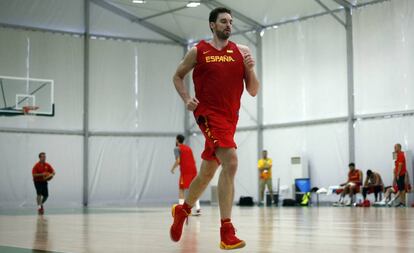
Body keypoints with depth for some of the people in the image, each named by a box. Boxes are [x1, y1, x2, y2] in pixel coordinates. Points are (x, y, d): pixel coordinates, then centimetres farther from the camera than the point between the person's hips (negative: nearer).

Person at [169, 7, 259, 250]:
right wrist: (187, 98, -1)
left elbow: (254, 91, 8)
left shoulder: (242, 52, 9)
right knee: (231, 162, -25)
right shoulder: (198, 51, 3)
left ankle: (182, 211, 42)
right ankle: (227, 232, -25)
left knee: (207, 172, 17)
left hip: (230, 118, 5)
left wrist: (250, 69, -10)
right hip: (209, 113, -5)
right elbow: (178, 76, 16)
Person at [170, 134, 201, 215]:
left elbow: (178, 161, -11)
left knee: (181, 189, 0)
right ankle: (198, 208, 1)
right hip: (193, 170, 6)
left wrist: (173, 169, 3)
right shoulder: (188, 148, 21)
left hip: (185, 171, -5)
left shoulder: (177, 148, 1)